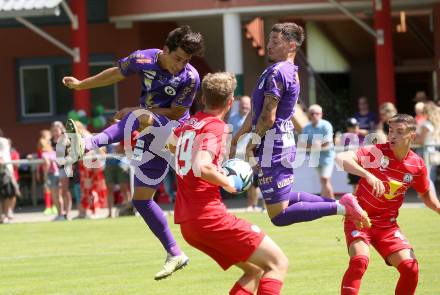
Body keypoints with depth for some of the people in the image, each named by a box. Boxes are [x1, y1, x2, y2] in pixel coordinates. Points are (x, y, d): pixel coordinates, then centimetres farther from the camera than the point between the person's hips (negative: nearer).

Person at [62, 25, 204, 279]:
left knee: (140, 118, -38)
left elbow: (175, 113, -12)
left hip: (172, 130, -6)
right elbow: (116, 74, 12)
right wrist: (81, 85, 21)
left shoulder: (191, 78, -16)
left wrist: (135, 113, -13)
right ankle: (175, 255, 14)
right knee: (141, 200, 5)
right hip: (149, 136, 6)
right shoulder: (143, 59, -5)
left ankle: (87, 144, -58)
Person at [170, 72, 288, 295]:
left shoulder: (188, 123, 15)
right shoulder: (215, 126, -10)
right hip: (209, 216, -9)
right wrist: (228, 183, -10)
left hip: (187, 222, 9)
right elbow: (202, 168, -27)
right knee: (278, 263, -6)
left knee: (254, 271, 16)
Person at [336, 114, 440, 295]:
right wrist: (367, 175, -50)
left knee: (410, 267, -8)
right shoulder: (377, 152, -19)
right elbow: (341, 159, -35)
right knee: (360, 260, -29)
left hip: (387, 224, 4)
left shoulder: (417, 165, -4)